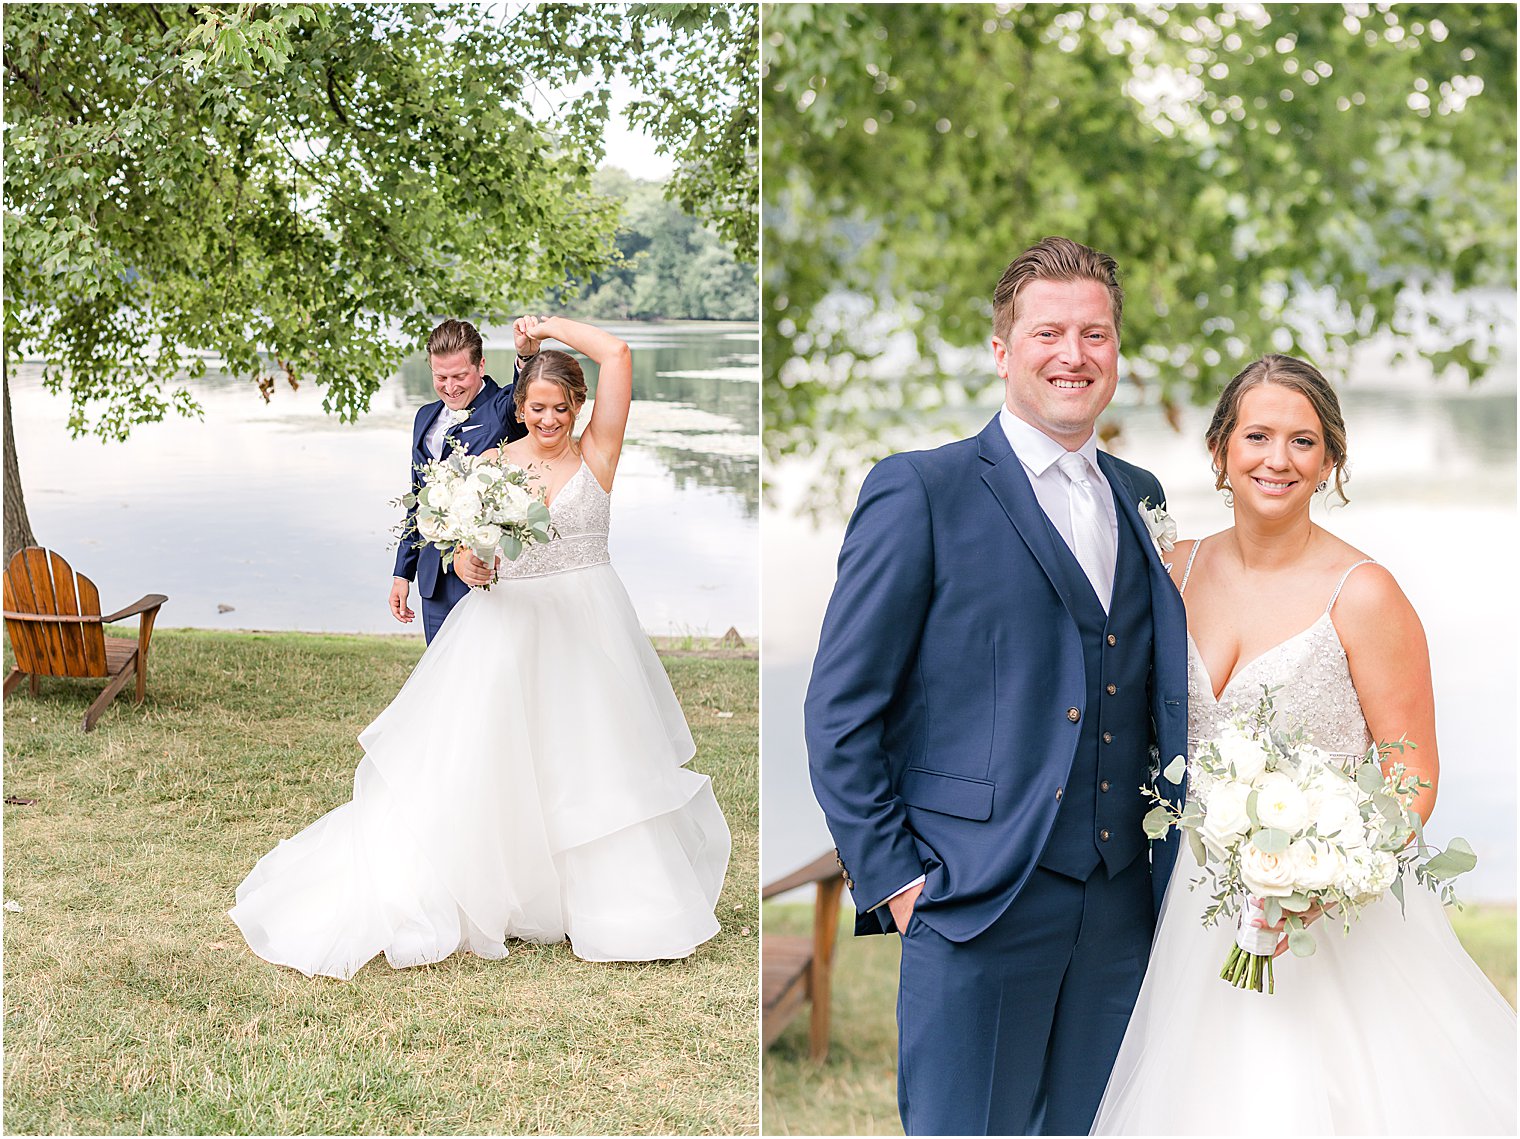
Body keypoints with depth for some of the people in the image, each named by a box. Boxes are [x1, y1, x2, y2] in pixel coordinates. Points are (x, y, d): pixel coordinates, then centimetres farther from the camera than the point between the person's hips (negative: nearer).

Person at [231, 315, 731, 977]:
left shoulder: (596, 454, -1)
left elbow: (617, 355, -10)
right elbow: (464, 546, 0)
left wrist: (548, 327, 0)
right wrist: (469, 565, -22)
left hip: (585, 628, 0)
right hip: (507, 627, 1)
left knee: (591, 766, 6)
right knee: (480, 765, -1)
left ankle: (617, 907, 19)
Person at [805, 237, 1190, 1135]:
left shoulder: (1143, 499, 13)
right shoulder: (921, 492, -5)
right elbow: (840, 713, -6)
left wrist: (1171, 860, 8)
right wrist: (893, 877, -9)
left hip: (1121, 908, 5)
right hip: (976, 897, -5)